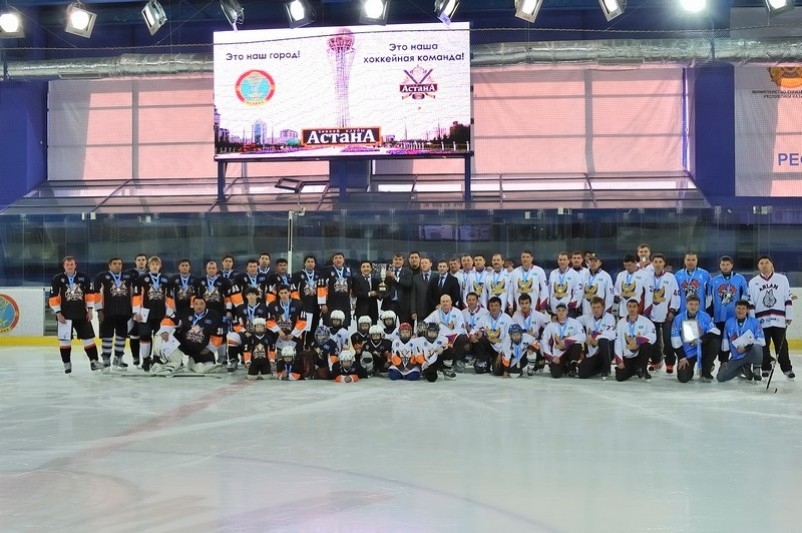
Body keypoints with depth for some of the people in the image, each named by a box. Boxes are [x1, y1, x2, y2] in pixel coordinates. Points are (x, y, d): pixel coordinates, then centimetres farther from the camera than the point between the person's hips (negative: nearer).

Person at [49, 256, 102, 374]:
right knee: (65, 340, 0)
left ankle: (94, 361, 9)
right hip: (65, 315, -2)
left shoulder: (84, 277, 2)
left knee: (88, 337, 2)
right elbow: (53, 298, -4)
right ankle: (67, 364, 10)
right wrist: (58, 313, -10)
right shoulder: (57, 279, -4)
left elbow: (90, 294, 7)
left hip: (82, 314, 2)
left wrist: (89, 310, 3)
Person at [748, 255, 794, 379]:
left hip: (779, 320, -1)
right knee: (763, 346, 4)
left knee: (781, 345, 1)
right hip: (761, 321, 1)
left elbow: (788, 299, 5)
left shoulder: (782, 279, 4)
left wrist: (789, 316, 0)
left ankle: (787, 368, 10)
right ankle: (765, 368, 15)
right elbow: (750, 303, 5)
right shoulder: (753, 282, 6)